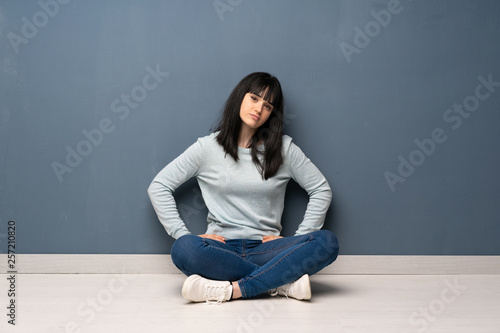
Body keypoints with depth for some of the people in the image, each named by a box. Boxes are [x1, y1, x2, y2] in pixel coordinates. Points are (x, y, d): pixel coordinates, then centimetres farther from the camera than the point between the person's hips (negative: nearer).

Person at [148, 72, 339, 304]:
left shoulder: (284, 148, 8)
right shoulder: (208, 147, 5)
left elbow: (321, 189, 11)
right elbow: (158, 186, 5)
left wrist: (299, 240, 1)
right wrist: (183, 234, -5)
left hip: (265, 248, 1)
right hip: (221, 248, -1)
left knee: (327, 242, -25)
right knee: (184, 249, -35)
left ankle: (229, 290, -30)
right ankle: (285, 282, -24)